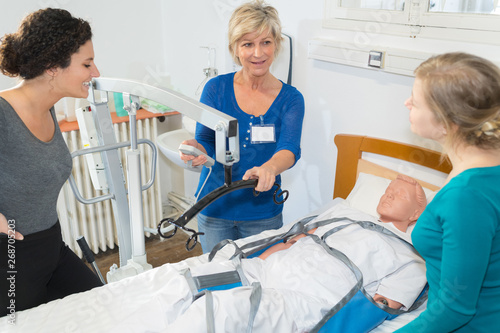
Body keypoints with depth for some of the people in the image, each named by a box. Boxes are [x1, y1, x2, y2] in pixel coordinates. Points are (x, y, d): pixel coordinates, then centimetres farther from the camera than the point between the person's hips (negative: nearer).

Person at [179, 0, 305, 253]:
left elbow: (290, 148, -21)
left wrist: (269, 168, -44)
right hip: (215, 209, 0)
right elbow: (205, 140, -7)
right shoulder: (216, 88, -6)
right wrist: (198, 152, -32)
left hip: (263, 213, 0)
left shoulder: (290, 99, -6)